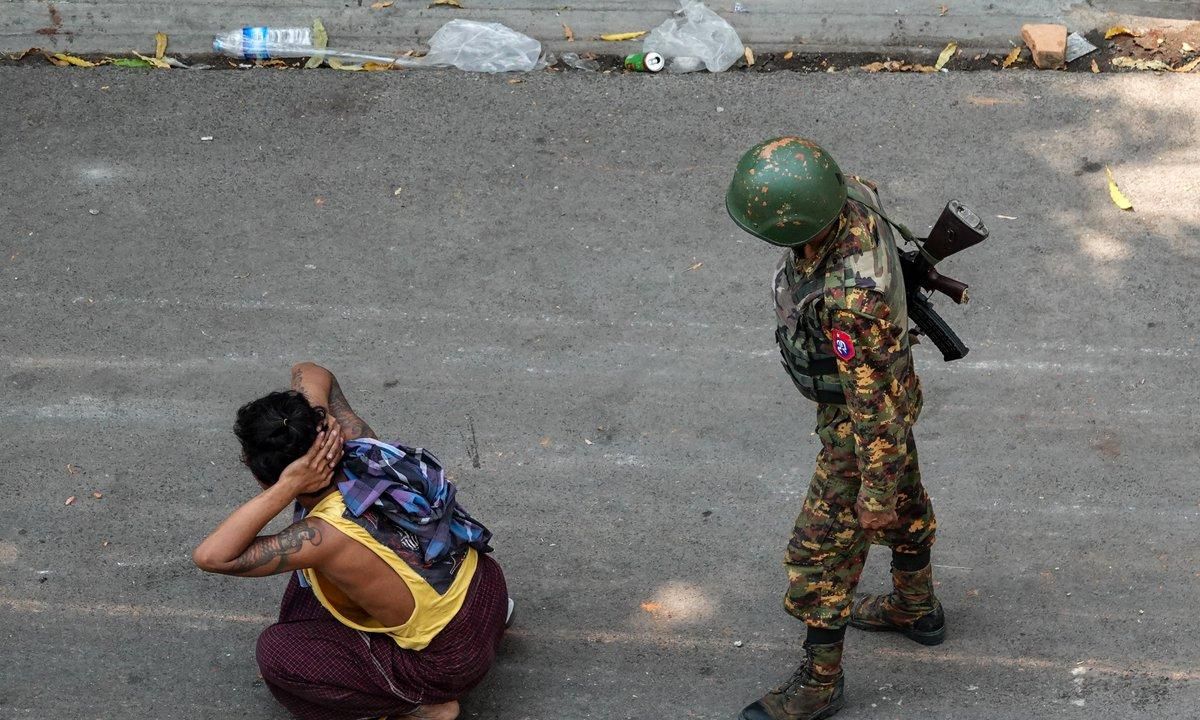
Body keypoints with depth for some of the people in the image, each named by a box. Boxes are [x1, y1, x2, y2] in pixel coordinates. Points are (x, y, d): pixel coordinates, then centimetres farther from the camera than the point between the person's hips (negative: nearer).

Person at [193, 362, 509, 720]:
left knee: (276, 653, -6)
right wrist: (312, 425, -17)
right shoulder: (361, 447, -13)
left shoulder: (328, 536, -32)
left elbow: (210, 556, -35)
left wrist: (286, 488, -36)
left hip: (453, 657, -7)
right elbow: (310, 373, 4)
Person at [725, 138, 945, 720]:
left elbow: (876, 404, -34)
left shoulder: (849, 299, -45)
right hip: (880, 379, 8)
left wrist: (875, 494, -20)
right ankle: (917, 610, 54)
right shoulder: (850, 197, -21)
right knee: (904, 503, 29)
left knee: (822, 550, 8)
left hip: (866, 418, -8)